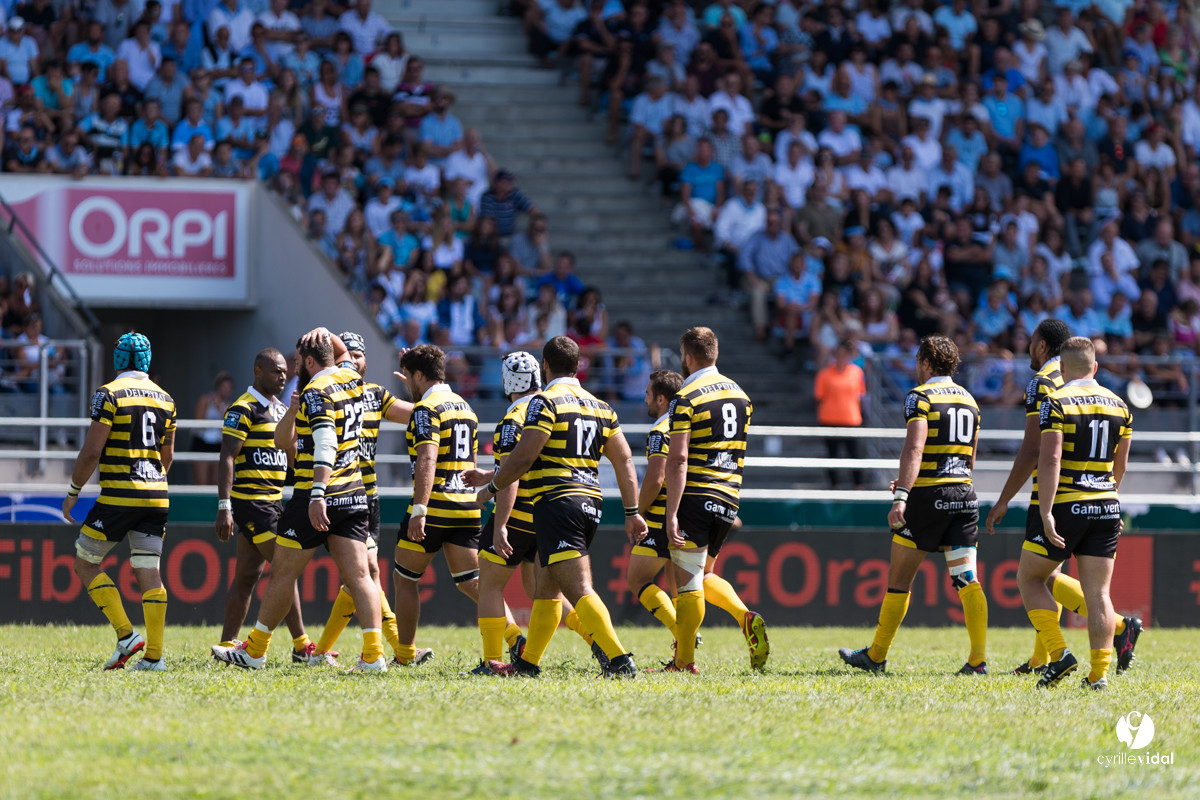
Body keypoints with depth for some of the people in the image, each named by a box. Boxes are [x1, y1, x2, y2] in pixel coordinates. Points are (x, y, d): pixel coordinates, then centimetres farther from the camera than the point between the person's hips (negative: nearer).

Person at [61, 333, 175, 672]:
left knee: (86, 563, 7)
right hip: (156, 497, 6)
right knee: (149, 573, 4)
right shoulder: (164, 400, 11)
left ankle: (126, 634, -4)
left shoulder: (110, 394, -8)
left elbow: (91, 452, -11)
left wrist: (73, 492, -1)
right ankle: (153, 655, -2)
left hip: (118, 496, -6)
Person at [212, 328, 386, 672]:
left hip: (317, 499, -7)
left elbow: (325, 446, -24)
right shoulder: (352, 381, 10)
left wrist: (317, 495, -32)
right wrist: (328, 338, 16)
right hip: (353, 495, 7)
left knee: (283, 572, 4)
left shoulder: (317, 392, -13)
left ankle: (254, 651, 13)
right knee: (357, 574, -1)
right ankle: (373, 654, -14)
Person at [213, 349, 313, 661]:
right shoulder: (243, 409, -10)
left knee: (247, 575, 8)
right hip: (251, 501, -9)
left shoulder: (282, 410, 17)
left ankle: (227, 645, 11)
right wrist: (224, 506, -20)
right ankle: (301, 646, -10)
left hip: (273, 501, 9)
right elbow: (227, 457, -15)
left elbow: (288, 455, 26)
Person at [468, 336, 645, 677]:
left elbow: (523, 457, -13)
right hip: (590, 502, 8)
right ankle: (528, 662, 28)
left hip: (556, 502, -8)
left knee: (578, 588, -16)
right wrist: (632, 512, 12)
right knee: (547, 587, 20)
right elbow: (624, 461, 11)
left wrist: (491, 488, 2)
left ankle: (619, 660, -28)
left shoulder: (545, 402, -7)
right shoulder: (600, 407, 15)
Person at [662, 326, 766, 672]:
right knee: (704, 575, 19)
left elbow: (678, 459, -17)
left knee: (688, 581, -2)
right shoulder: (740, 395, 12)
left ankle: (684, 660, -1)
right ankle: (746, 617, -4)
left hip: (695, 497, -7)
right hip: (728, 498, 7)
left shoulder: (686, 399, -10)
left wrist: (671, 514, -20)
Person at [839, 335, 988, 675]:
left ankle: (876, 656, 14)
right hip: (964, 494, 6)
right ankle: (978, 658, -13)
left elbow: (914, 449, -19)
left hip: (928, 495, -6)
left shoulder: (921, 397, -6)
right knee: (967, 580, -1)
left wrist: (901, 497, -24)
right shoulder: (969, 400, 16)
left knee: (899, 579, 5)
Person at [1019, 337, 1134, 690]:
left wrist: (1046, 512, -20)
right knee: (1098, 592, 4)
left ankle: (1059, 654, -2)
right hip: (1106, 508, 5)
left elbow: (1050, 459, -18)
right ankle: (1099, 673, -2)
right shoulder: (1118, 405, 9)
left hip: (1066, 506, -5)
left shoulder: (1056, 403, -9)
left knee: (1030, 578, 10)